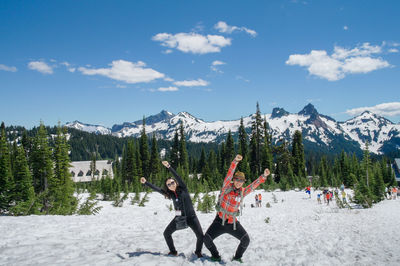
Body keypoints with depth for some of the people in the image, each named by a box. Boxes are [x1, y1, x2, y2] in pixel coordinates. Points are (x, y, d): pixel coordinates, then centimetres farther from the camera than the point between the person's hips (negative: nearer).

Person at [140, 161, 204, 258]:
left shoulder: (183, 189, -9)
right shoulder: (170, 194, 1)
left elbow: (178, 177, -24)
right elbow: (156, 189, -1)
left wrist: (169, 167, -34)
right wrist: (145, 182, -7)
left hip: (191, 217, -4)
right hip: (178, 217, 5)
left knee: (201, 236, -14)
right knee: (166, 233, 4)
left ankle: (198, 252, 13)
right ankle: (173, 252, 23)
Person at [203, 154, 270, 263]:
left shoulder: (242, 192, 2)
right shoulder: (227, 187, -9)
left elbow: (254, 185, 0)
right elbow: (229, 174, -22)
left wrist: (264, 176, -12)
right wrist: (235, 161, -33)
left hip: (233, 223, 3)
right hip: (220, 221, -3)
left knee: (246, 239, -6)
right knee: (207, 238, -11)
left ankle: (237, 257, 19)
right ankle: (216, 256, 17)